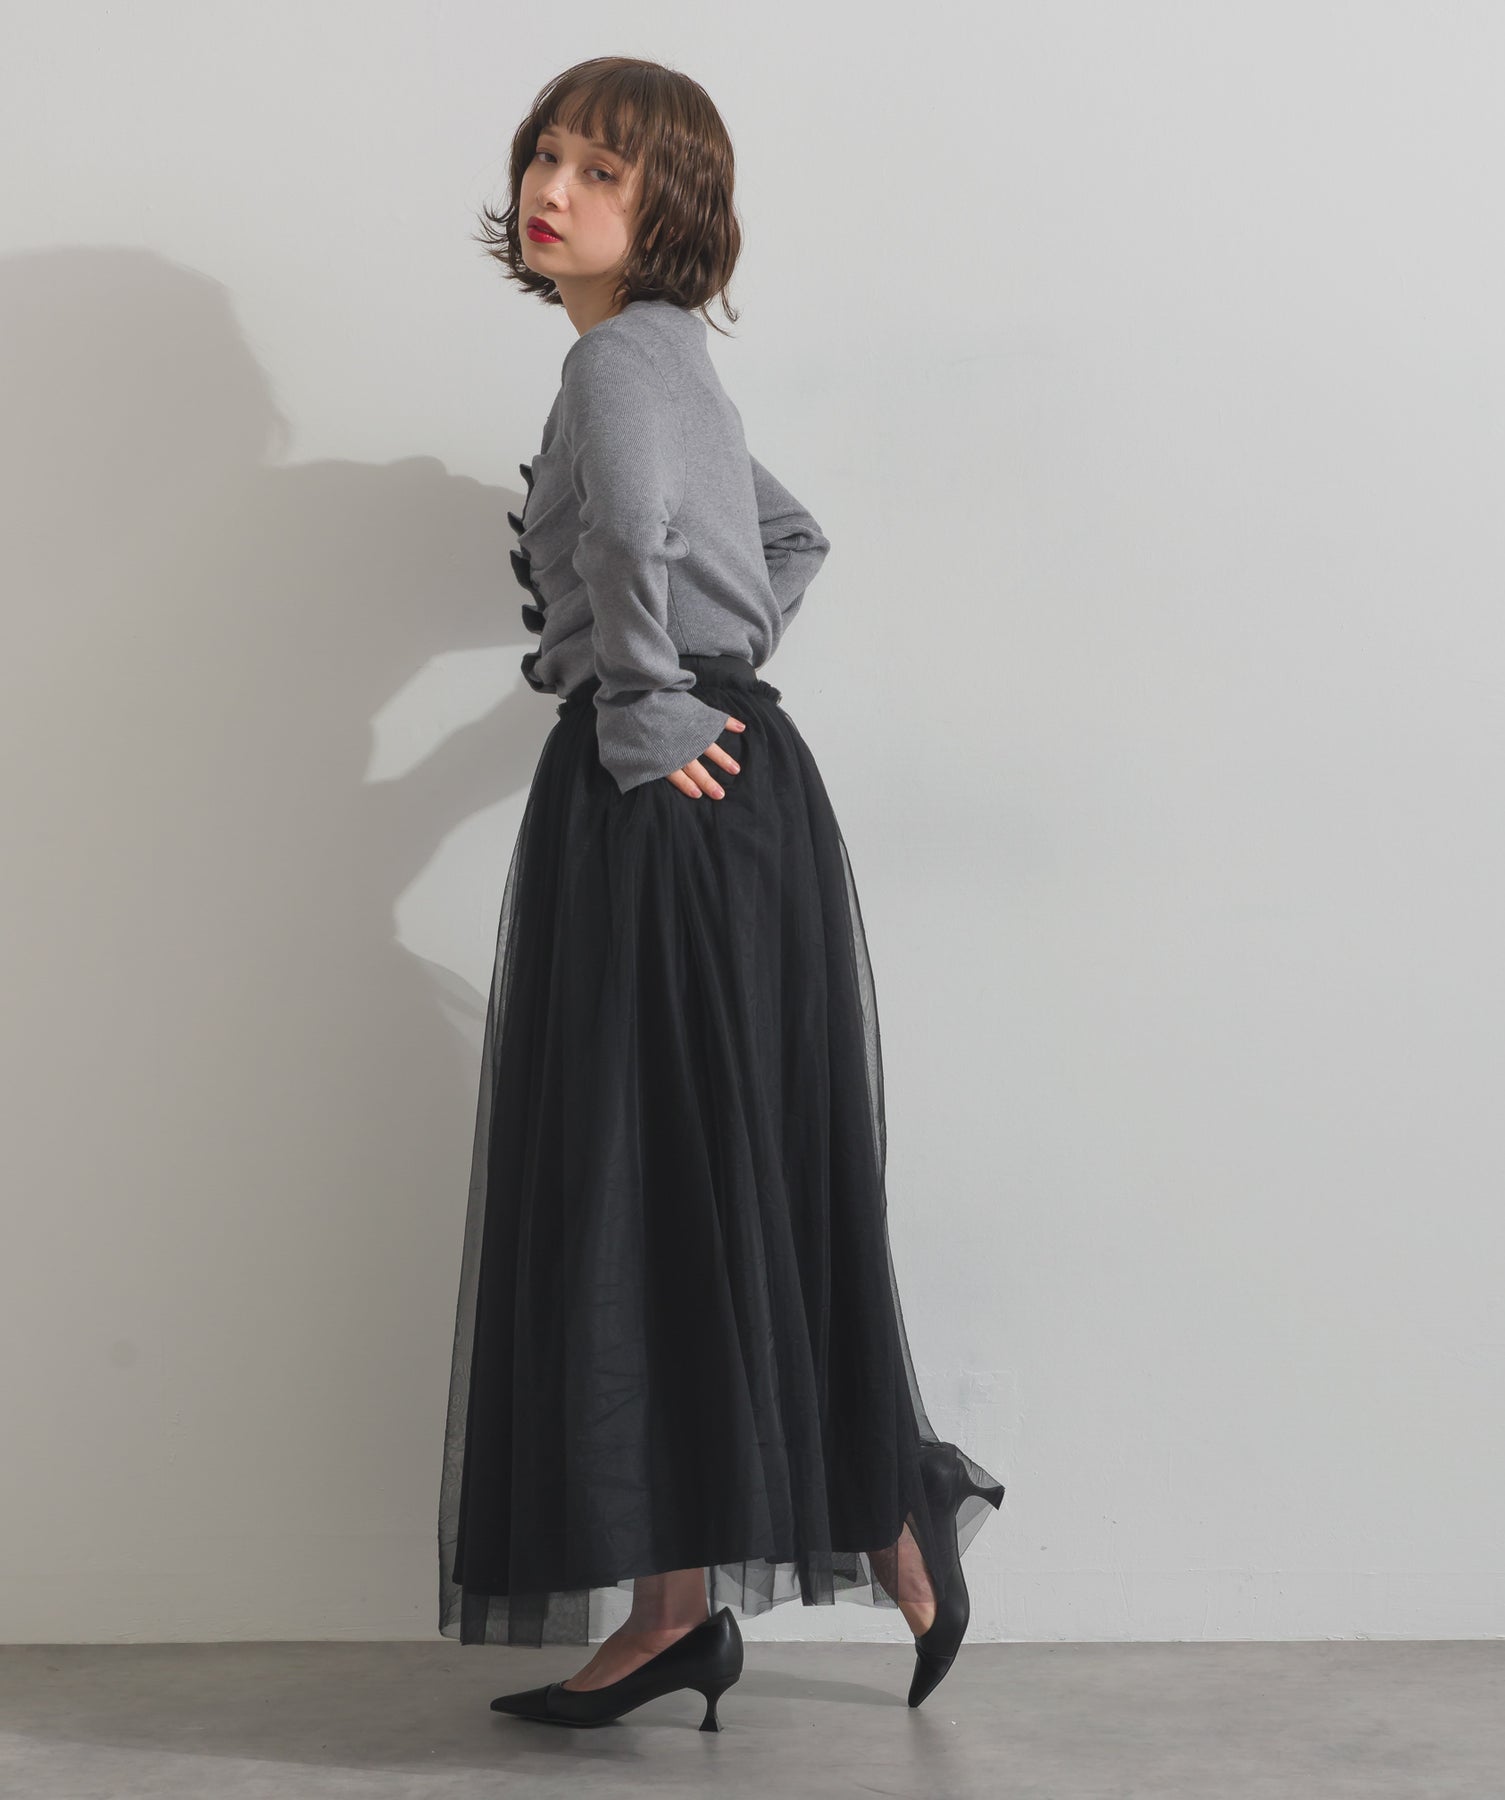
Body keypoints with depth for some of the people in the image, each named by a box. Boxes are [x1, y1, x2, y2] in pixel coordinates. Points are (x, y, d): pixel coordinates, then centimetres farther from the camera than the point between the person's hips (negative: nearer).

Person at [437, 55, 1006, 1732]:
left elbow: (631, 535, -32)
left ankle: (679, 1600, 5)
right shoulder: (668, 359, 19)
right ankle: (893, 1532, 21)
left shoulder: (622, 357, -10)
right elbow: (788, 539, 33)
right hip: (732, 784, 10)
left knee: (639, 1187, -3)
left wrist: (647, 718, -20)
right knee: (754, 1190, 13)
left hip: (664, 811, -10)